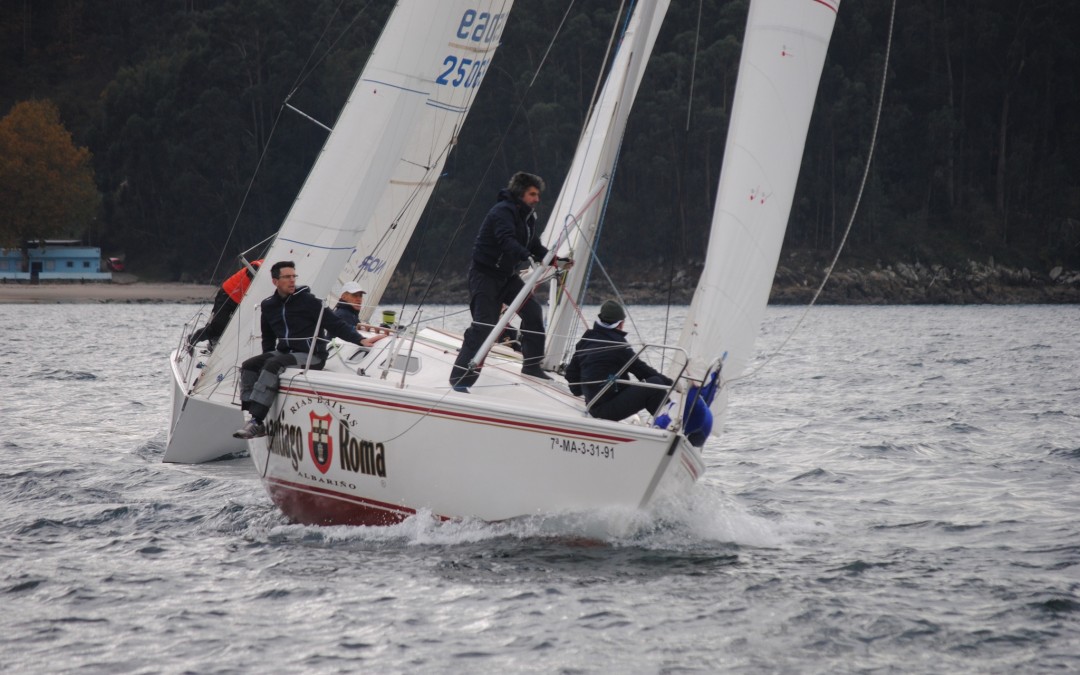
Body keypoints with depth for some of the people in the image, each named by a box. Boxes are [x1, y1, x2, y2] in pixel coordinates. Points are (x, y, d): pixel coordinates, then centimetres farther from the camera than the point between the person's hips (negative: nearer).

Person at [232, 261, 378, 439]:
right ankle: (254, 420, -22)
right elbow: (268, 338, 25)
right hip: (284, 353, 7)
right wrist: (266, 358, 12)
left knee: (273, 365, -30)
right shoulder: (269, 306, 10)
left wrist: (360, 340, -21)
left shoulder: (307, 300, -8)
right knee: (249, 365, -13)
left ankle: (257, 423, -33)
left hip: (310, 356, -7)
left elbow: (335, 324, -11)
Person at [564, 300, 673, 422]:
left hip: (593, 407, 9)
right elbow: (640, 369, -6)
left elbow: (571, 372, 21)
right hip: (609, 408, -9)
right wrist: (670, 382, 3)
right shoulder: (616, 343, -10)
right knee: (656, 384, -13)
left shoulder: (585, 340, 13)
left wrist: (578, 391, 40)